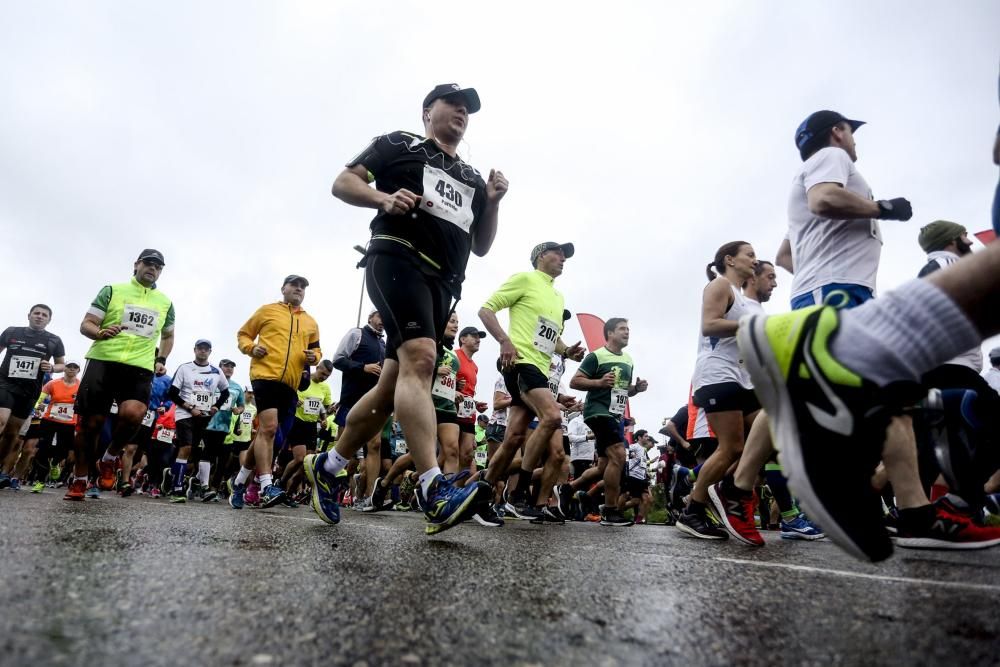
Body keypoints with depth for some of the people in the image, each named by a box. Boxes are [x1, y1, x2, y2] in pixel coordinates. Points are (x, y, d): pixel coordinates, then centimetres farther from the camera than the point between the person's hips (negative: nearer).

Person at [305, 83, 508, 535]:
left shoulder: (472, 179, 29)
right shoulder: (398, 144, 16)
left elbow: (480, 247, 26)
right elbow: (343, 184, 8)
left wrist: (493, 204, 9)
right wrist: (385, 198, -12)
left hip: (443, 283, 6)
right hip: (398, 258, -6)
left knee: (394, 384, 2)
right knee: (420, 358, -28)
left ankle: (327, 467, 19)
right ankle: (435, 491, -34)